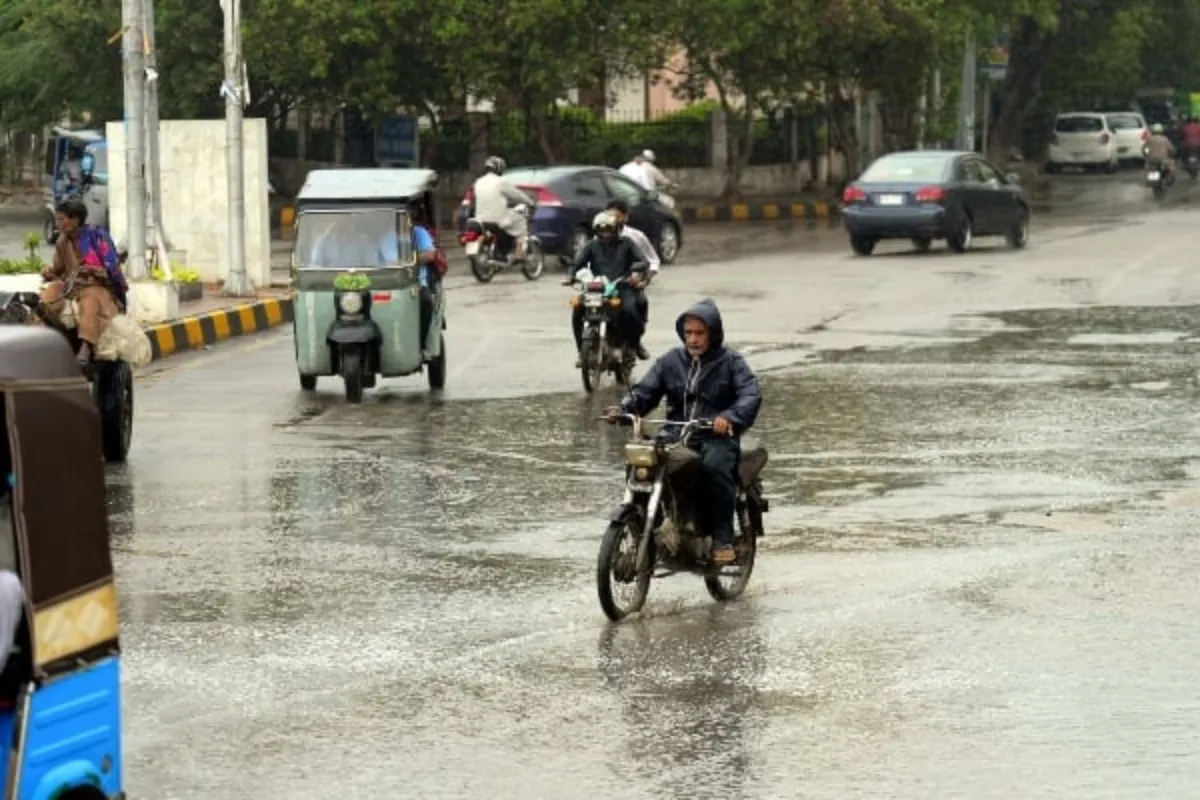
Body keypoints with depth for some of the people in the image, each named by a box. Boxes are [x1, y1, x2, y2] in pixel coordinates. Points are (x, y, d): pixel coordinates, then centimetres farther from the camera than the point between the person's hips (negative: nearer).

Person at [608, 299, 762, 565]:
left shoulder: (730, 362, 4)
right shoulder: (671, 361, 14)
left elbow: (751, 395, -10)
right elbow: (645, 391, 8)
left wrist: (730, 417, -31)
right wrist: (624, 409, -14)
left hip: (717, 437, -3)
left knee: (714, 466, -36)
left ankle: (723, 539, -29)